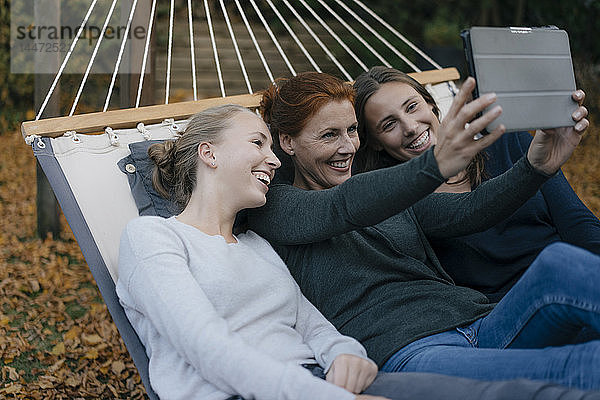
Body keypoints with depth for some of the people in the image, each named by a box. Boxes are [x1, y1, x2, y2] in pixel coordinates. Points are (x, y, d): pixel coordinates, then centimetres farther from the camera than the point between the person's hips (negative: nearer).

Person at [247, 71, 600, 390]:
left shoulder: (390, 197, 26)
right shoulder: (273, 206, 7)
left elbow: (468, 211, 10)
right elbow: (344, 207, -15)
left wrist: (538, 166, -10)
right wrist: (436, 165, -34)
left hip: (479, 323, 6)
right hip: (404, 350, -6)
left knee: (560, 262, -26)